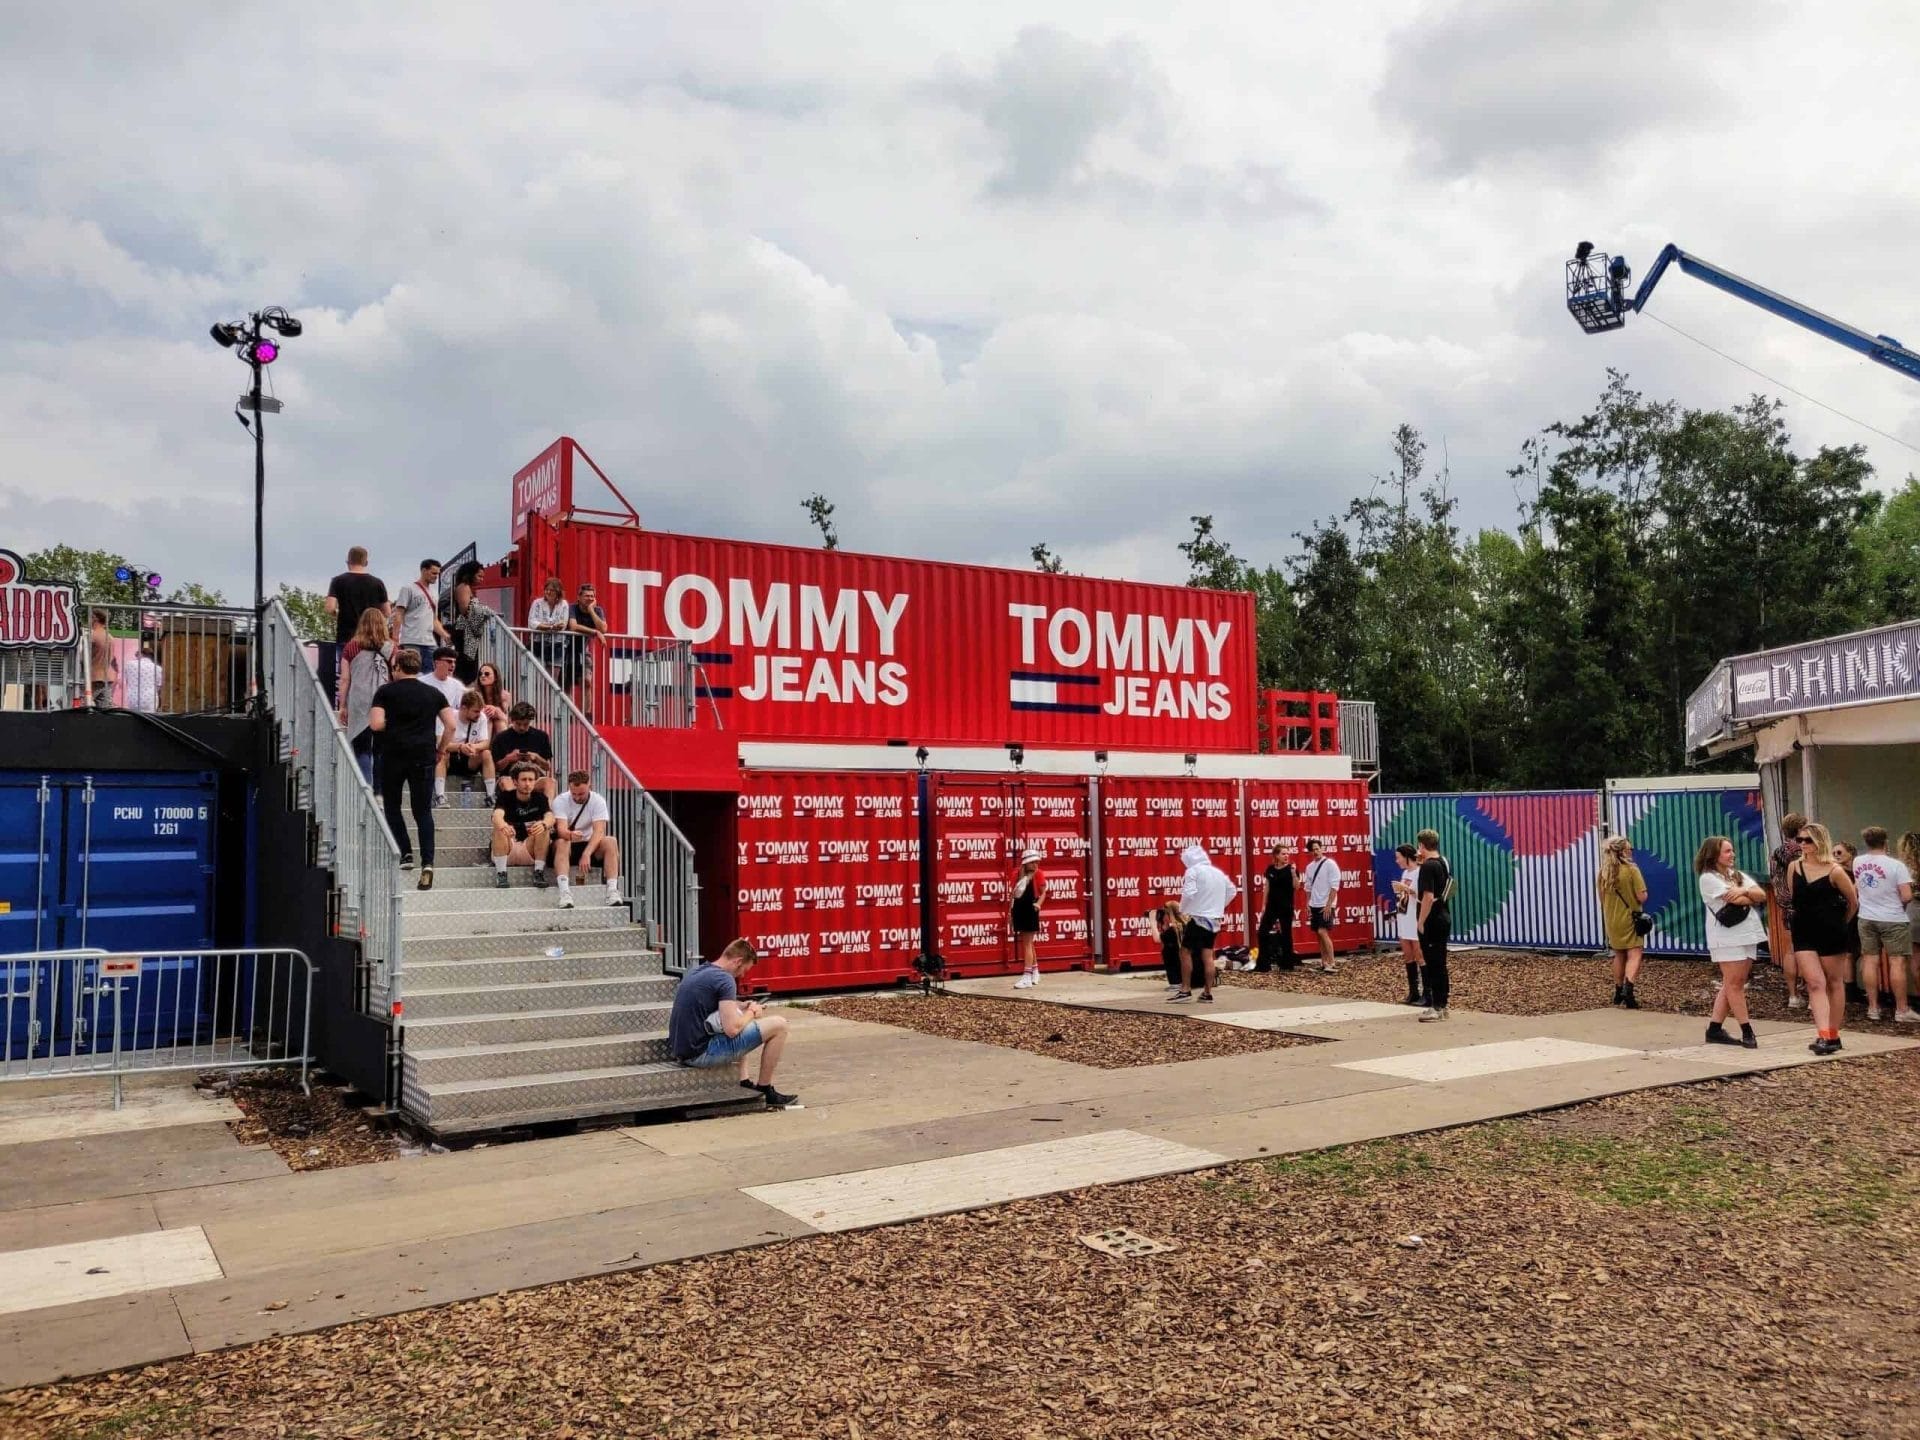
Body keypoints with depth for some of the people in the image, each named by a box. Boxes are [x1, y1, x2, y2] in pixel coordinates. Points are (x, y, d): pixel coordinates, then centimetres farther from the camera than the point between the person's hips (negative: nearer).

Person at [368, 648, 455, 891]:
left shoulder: (386, 691, 2)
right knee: (423, 811, 3)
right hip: (424, 757, 2)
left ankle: (405, 854, 10)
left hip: (393, 755, -2)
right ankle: (427, 862, -11)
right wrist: (439, 751, 14)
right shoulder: (434, 694, 10)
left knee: (392, 806, 17)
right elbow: (450, 726, 3)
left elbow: (376, 724, -8)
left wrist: (392, 725, 14)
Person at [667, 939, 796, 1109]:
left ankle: (744, 1083, 26)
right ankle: (765, 1091, 8)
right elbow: (732, 1030, -22)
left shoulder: (694, 972, 13)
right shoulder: (724, 979, -15)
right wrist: (751, 1013, -1)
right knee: (778, 1025, -6)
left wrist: (740, 1006, 19)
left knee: (737, 1015, 35)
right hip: (701, 1054, -9)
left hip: (680, 1052, 9)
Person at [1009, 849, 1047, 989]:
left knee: (1027, 943, -8)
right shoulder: (1016, 874, 4)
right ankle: (1035, 971, 32)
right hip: (1018, 910, 5)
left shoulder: (1038, 874, -5)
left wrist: (1039, 903, -19)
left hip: (1030, 911, -5)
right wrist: (1010, 911, 10)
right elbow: (1013, 893, 12)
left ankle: (1027, 977, -10)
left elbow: (1043, 892, -1)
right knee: (1028, 943, 17)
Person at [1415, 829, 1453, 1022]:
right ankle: (1442, 1005, 19)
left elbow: (1428, 898, -23)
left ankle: (1436, 1007, -1)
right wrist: (1416, 893, 29)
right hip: (1444, 918, 9)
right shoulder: (1444, 862, 10)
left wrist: (1421, 923, -17)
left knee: (1431, 963, -3)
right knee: (1439, 962, 13)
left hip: (1432, 921, -9)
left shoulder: (1428, 866, -17)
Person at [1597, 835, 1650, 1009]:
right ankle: (1628, 988, -25)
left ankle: (1618, 992, 23)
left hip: (1612, 921, 5)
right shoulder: (1631, 870, -13)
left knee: (1619, 956, 18)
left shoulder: (1602, 872, 4)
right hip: (1630, 919, -5)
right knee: (1634, 955, -6)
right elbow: (1642, 897, -16)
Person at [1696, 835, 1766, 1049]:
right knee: (1734, 984, -5)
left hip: (1747, 934, 7)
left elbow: (1762, 895, 6)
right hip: (1727, 937, -7)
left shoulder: (1737, 875, 18)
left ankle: (1715, 1028, 12)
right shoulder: (1708, 878, -6)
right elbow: (1736, 900, -15)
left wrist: (1744, 891, -13)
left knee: (1731, 984, 7)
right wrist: (1752, 897, 4)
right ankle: (1747, 1032, -1)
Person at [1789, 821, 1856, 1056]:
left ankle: (1833, 1035, 20)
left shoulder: (1834, 870, -11)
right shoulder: (1794, 868, 1)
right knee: (1815, 983, -7)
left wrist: (1842, 923, 12)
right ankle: (1822, 1036, -14)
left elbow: (1852, 901, 1)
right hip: (1804, 933, 3)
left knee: (1835, 983, 10)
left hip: (1831, 933, -3)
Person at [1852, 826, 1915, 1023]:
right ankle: (1901, 1010, 4)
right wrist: (1900, 904, 2)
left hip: (1866, 918, 4)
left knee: (1870, 961, 8)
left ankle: (1873, 1007, 12)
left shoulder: (1857, 863, -1)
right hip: (1893, 919, -4)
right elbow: (1907, 897, -18)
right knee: (1897, 963, 1)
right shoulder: (1896, 865, -17)